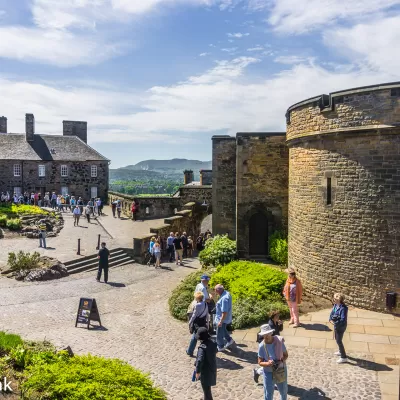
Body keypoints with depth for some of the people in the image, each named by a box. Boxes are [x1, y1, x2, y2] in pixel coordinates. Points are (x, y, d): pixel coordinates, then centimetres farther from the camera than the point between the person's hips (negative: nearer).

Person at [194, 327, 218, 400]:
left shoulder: (202, 347, -29)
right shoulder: (212, 343, -6)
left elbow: (200, 360, -34)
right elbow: (216, 351, 15)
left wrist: (197, 371, -24)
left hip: (205, 371, -8)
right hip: (212, 368, 8)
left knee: (206, 388, 8)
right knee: (207, 387, 27)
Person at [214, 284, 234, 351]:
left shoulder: (224, 298, -34)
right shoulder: (226, 293, -3)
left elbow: (225, 312, -32)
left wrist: (221, 321, -25)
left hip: (222, 319, -9)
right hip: (222, 318, 9)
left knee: (219, 333, 11)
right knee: (223, 330, 29)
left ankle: (220, 347, 28)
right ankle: (230, 340, 41)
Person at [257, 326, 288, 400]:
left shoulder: (279, 342, -17)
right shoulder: (261, 346, -18)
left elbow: (286, 355, -4)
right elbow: (260, 362, -11)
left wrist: (281, 361, -24)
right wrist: (267, 363, -31)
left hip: (281, 370, 1)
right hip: (268, 372, -1)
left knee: (283, 390, 23)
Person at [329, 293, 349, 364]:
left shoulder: (343, 308, -29)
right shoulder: (335, 305, -3)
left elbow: (343, 320, -29)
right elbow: (332, 312, 6)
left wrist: (335, 323, -23)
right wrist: (330, 319, -10)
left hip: (341, 326, -9)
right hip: (336, 325, 9)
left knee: (339, 341, -1)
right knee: (337, 339, 24)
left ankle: (344, 357, 9)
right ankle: (341, 351, 46)